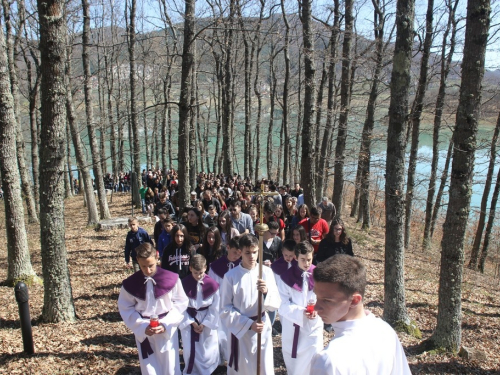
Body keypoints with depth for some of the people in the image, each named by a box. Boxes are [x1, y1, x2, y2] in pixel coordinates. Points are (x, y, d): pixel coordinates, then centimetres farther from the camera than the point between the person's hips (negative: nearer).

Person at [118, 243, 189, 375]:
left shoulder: (171, 279, -13)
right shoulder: (130, 284, -9)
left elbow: (181, 303, -5)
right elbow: (125, 308, -1)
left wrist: (166, 324, -14)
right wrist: (142, 326, -13)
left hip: (168, 331, -1)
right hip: (143, 333, 1)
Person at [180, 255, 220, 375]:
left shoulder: (212, 284, -12)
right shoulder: (184, 284, -9)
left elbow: (215, 308, -7)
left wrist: (204, 324, -10)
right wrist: (192, 323, -11)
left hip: (208, 322, 0)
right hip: (188, 321, 1)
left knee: (208, 354, 7)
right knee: (190, 352, 9)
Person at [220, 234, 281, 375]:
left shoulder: (266, 272, -5)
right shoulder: (231, 276, -10)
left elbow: (276, 304, -5)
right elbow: (225, 309, -9)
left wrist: (266, 292, -25)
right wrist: (248, 324, -17)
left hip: (262, 329, 1)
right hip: (240, 331, -1)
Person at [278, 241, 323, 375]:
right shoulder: (286, 277, -9)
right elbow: (283, 305, -10)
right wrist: (301, 312, -26)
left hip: (313, 327, 0)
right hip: (292, 328, 0)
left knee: (313, 363, 2)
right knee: (293, 364, 16)